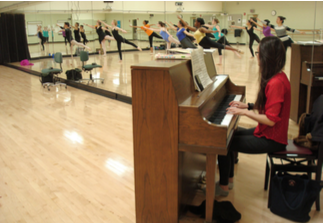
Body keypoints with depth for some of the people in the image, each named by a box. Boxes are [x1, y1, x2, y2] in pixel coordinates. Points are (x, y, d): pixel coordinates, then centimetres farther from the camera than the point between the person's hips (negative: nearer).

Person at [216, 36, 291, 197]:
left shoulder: (276, 83, -27)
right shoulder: (278, 77, 4)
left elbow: (271, 120, -28)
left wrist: (244, 112, -21)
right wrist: (248, 106, 7)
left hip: (271, 139, -10)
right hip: (267, 132, 10)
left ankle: (223, 187, 9)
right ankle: (229, 180, 25)